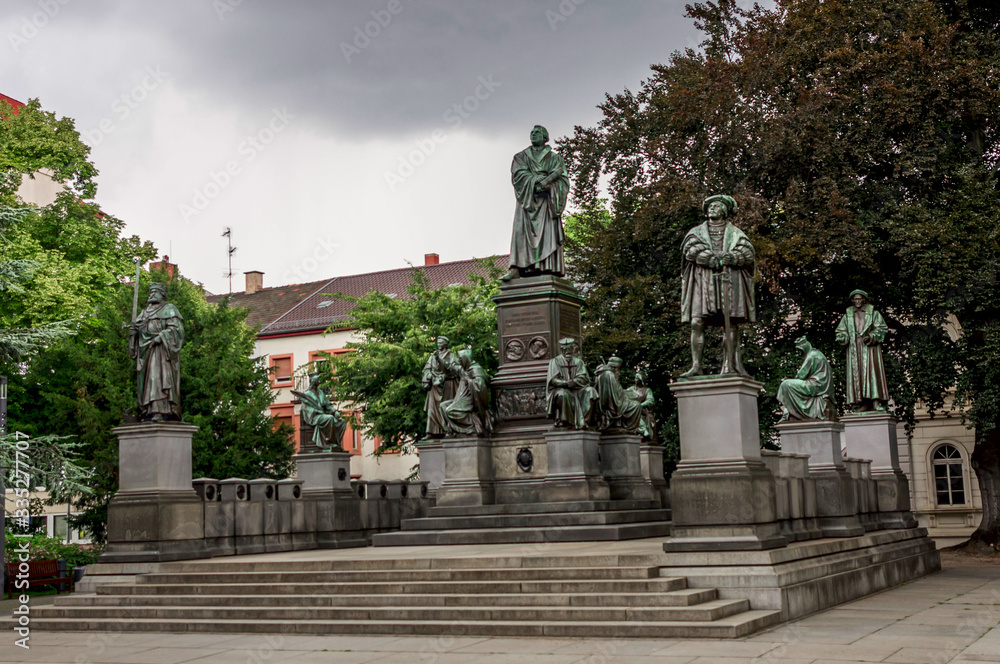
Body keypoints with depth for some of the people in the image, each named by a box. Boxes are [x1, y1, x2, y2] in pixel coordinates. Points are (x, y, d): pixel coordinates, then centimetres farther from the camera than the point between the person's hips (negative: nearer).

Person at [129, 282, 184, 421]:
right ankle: (149, 412, -4)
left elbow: (175, 328, -7)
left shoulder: (169, 309, 5)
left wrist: (161, 336, -19)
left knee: (159, 378, -17)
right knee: (146, 379, -1)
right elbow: (137, 326, 22)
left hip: (161, 349, -7)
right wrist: (133, 329, -1)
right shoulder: (145, 311, 25)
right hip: (145, 350, 7)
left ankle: (162, 412, -24)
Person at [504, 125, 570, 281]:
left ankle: (548, 268, -21)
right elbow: (519, 173, 2)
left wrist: (545, 182, -18)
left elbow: (559, 174, 1)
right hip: (527, 197, 0)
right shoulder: (521, 156, 20)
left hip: (547, 199, 0)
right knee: (521, 230, -14)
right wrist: (538, 180, -14)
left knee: (548, 231, -14)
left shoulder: (554, 158, 18)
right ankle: (517, 269, -24)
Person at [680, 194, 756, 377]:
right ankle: (696, 365, -16)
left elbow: (748, 252, 3)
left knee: (729, 324, -9)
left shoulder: (735, 233, 20)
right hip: (702, 281, 0)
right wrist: (714, 259, -13)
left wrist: (731, 257, -18)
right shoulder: (696, 232, 21)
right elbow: (690, 249, 0)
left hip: (728, 281, 0)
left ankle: (729, 365, -11)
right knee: (696, 323, -13)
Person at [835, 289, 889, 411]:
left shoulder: (873, 313, 6)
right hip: (854, 349, 3)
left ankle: (876, 402, -16)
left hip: (870, 347, -3)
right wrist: (842, 338, -7)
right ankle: (863, 404, -6)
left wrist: (871, 337, -13)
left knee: (872, 371, -13)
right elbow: (841, 330, 16)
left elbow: (882, 328, 2)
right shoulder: (848, 315, 13)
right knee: (856, 373, -5)